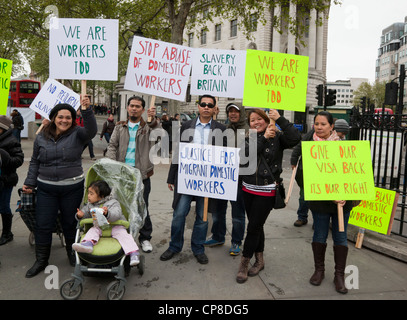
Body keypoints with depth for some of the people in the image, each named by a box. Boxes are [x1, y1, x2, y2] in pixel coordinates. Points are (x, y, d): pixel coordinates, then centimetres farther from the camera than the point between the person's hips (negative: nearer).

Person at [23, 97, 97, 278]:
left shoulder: (77, 134, -4)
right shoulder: (41, 137, 4)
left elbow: (91, 130, -25)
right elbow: (35, 162, 12)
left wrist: (86, 110, -39)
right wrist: (30, 183, 10)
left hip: (72, 188, -2)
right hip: (46, 188, 2)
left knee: (70, 223, 12)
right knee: (43, 225, 7)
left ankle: (73, 254, 33)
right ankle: (41, 260, 24)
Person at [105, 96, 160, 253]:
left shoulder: (147, 126, 3)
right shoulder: (120, 127, 12)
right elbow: (112, 146, 6)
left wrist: (153, 119, -39)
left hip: (142, 174, -2)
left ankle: (145, 238, 20)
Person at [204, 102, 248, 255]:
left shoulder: (248, 131, -7)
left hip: (238, 177, -5)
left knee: (238, 213, 7)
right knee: (218, 208, 16)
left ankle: (236, 242, 23)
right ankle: (218, 237, 34)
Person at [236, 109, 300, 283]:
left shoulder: (277, 138, -3)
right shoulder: (248, 139, 7)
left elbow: (295, 138, -21)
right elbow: (245, 154, -13)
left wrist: (280, 119, -22)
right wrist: (264, 137, -18)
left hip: (267, 191, -4)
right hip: (248, 189, 4)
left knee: (254, 227, -1)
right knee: (256, 226, 15)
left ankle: (244, 264, 12)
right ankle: (259, 259, 31)